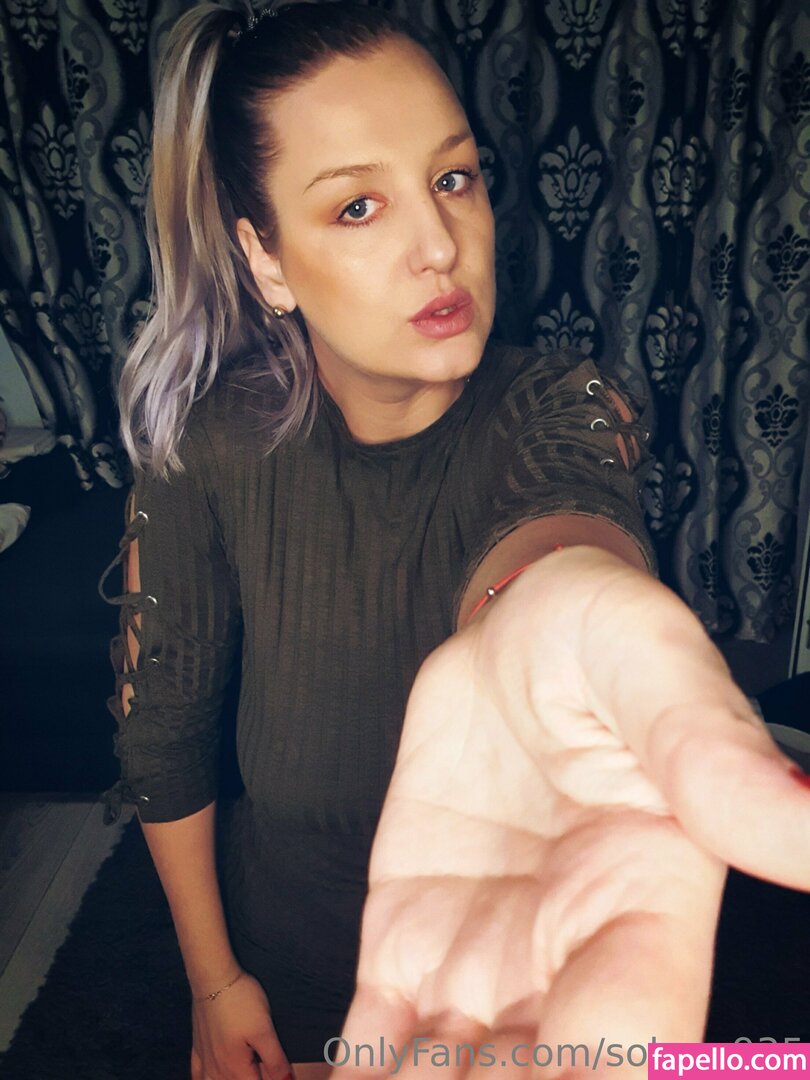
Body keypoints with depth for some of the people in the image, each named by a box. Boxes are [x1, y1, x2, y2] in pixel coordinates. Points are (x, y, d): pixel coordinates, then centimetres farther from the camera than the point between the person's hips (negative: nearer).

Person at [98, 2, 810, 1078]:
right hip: (283, 939, 1)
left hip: (503, 928, 0)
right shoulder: (211, 441, -18)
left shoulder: (564, 411, -20)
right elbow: (162, 719, -8)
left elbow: (556, 512, -44)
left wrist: (555, 595, -69)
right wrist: (213, 978, 0)